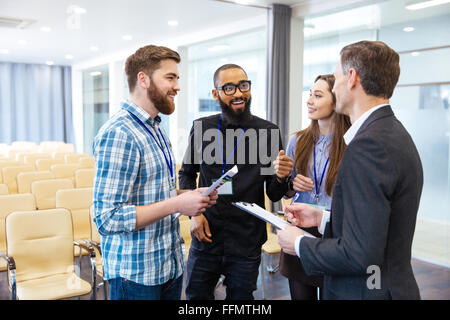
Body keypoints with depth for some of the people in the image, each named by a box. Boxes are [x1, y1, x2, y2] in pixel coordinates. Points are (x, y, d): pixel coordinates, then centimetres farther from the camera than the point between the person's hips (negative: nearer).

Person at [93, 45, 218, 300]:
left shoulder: (156, 130, 11)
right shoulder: (118, 133, -21)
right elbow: (108, 219, -25)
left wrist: (189, 197, 1)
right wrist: (177, 204, -23)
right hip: (136, 273, -8)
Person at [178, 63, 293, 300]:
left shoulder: (268, 132, -6)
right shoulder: (202, 128, -1)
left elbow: (274, 196, -1)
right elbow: (187, 173, 13)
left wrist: (280, 177, -22)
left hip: (246, 242, -1)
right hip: (205, 236, 1)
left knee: (241, 295, 14)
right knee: (196, 295, 13)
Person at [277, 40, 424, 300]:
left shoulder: (369, 144, -24)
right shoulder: (394, 133, 6)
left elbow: (360, 255, -27)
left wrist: (300, 244, -12)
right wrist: (322, 218, 11)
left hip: (369, 291, -9)